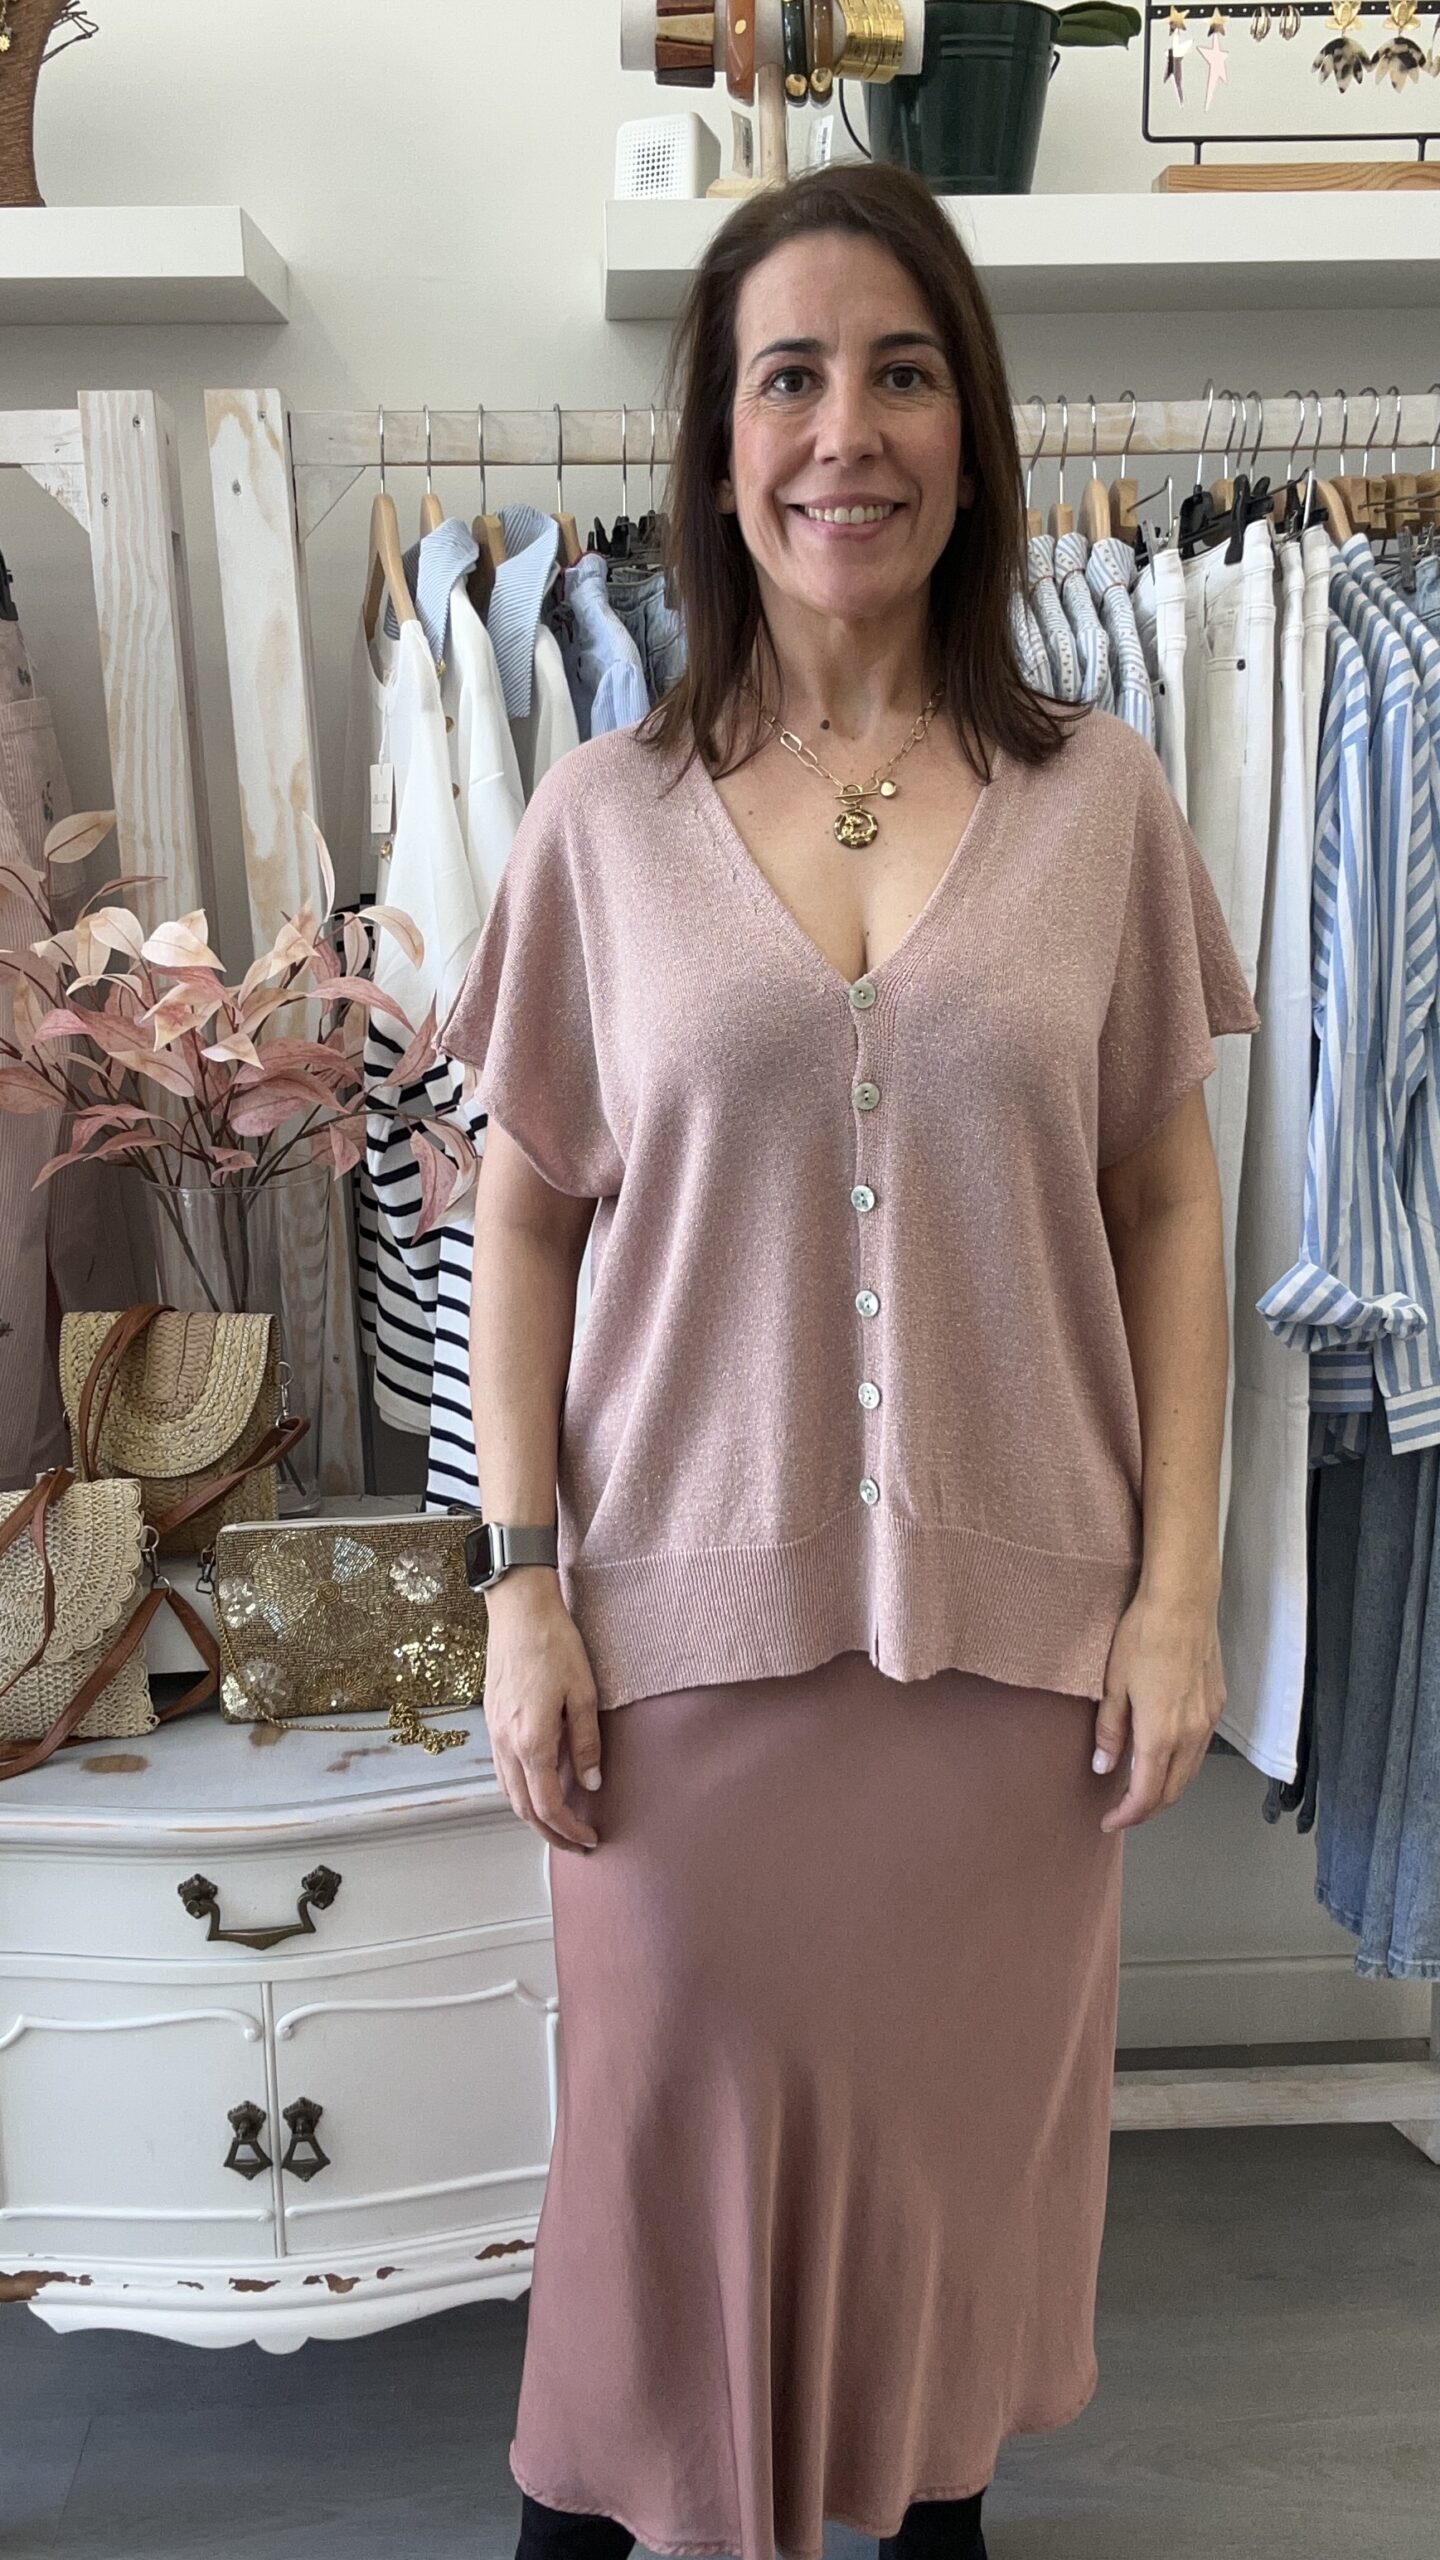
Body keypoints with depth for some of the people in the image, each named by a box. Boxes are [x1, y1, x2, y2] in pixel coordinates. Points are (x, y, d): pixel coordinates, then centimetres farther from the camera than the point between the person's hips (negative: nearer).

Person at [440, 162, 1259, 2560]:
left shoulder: (1097, 795, 1)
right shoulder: (610, 814, 0)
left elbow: (1168, 1209, 2)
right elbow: (525, 1215, 2)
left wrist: (1178, 1583, -2)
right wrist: (522, 1592, -3)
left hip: (1018, 1614, 1)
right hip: (691, 1610, 0)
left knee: (968, 2111, 17)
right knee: (679, 2112, 10)